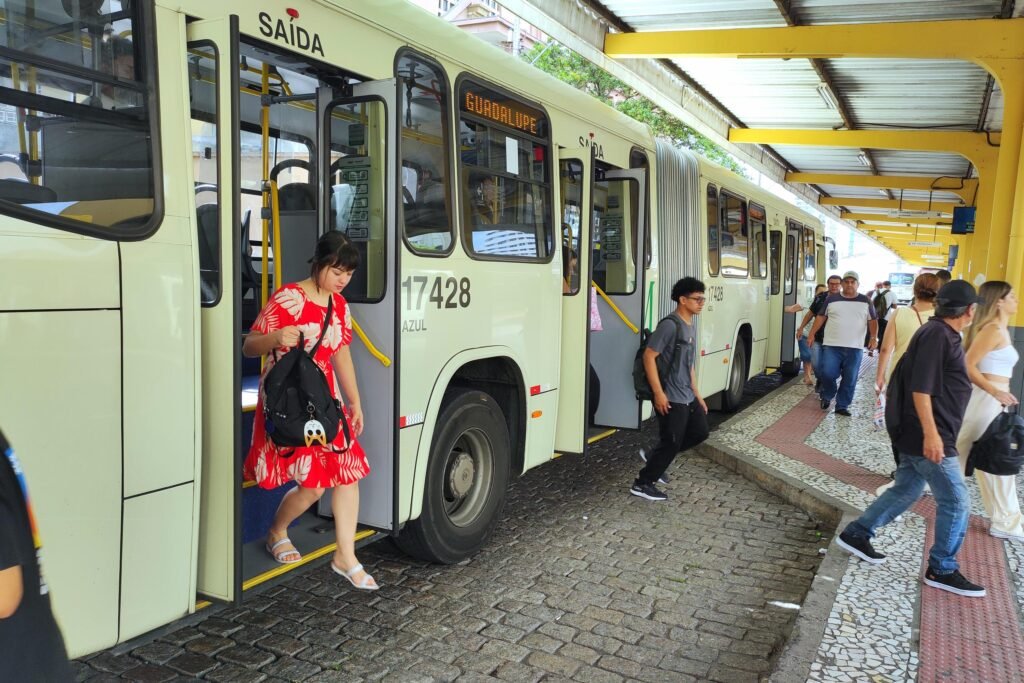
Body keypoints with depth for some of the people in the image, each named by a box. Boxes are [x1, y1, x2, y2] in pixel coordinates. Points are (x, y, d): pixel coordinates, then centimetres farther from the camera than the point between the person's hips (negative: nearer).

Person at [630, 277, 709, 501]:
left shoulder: (691, 326, 13)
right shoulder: (670, 325, -17)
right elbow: (649, 356, -20)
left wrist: (697, 394, 19)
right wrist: (658, 393, -23)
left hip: (688, 396, 9)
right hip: (671, 398, -9)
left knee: (700, 432, 15)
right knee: (671, 442, -3)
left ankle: (659, 455, 27)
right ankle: (642, 484, 9)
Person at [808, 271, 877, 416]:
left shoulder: (865, 301, 7)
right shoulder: (831, 299, 5)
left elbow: (872, 321, 9)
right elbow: (821, 317, 10)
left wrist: (873, 338, -5)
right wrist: (812, 334, 5)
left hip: (854, 348, 1)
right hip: (831, 345, -1)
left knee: (850, 379, 3)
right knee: (827, 373, -11)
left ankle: (842, 406, 15)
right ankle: (827, 395, 17)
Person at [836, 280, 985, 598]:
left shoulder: (942, 333, 14)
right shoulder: (937, 335, -18)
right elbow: (920, 387, -24)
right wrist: (931, 433, -27)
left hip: (915, 436, 10)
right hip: (928, 436, -10)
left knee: (905, 491, 18)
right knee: (956, 502, 0)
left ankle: (856, 534, 25)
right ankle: (942, 570, 13)